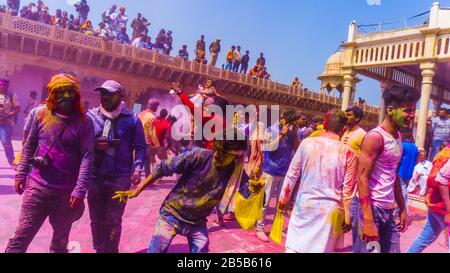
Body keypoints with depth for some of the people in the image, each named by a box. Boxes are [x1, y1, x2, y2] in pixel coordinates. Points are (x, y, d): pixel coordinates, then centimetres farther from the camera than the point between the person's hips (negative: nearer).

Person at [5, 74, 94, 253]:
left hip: (66, 192, -1)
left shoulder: (83, 122, -8)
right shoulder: (41, 114, 1)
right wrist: (21, 174, 7)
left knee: (60, 241, 17)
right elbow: (29, 146, 10)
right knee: (20, 239, 4)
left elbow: (87, 157, -13)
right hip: (37, 186, 2)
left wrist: (79, 191, -18)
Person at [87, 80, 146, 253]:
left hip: (120, 178, -3)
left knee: (113, 221, 8)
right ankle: (99, 250, 35)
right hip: (95, 176, 3)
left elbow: (140, 147, 1)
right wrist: (93, 145, -13)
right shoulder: (91, 116, 3)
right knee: (96, 220, 15)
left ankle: (110, 250, 26)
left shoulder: (131, 119, -2)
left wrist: (137, 169, -11)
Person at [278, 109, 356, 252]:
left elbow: (292, 174, 0)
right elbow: (348, 189, -3)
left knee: (294, 247, 12)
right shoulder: (348, 153, -6)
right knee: (322, 248, 13)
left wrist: (284, 198, 12)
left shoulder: (307, 143, -5)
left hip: (305, 204, 0)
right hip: (330, 209, 0)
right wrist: (347, 218, 7)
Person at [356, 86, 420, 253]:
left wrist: (402, 209, 18)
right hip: (373, 208, -8)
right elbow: (362, 178, -18)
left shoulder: (398, 137, 12)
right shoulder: (375, 137, -14)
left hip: (390, 210, 8)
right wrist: (368, 221, -21)